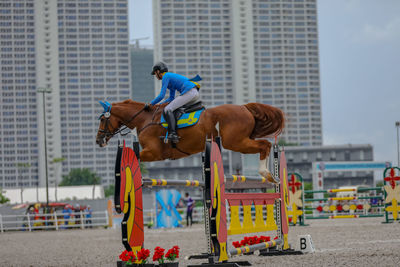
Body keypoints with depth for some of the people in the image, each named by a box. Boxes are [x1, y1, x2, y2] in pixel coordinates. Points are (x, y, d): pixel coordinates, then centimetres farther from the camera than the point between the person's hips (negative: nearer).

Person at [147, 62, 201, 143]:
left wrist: (150, 104, 4)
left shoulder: (166, 77, 1)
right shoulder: (171, 76, 29)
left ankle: (173, 134, -29)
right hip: (196, 94, 10)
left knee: (167, 110, -14)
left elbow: (161, 96, -6)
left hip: (188, 93, -10)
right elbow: (171, 98, 33)